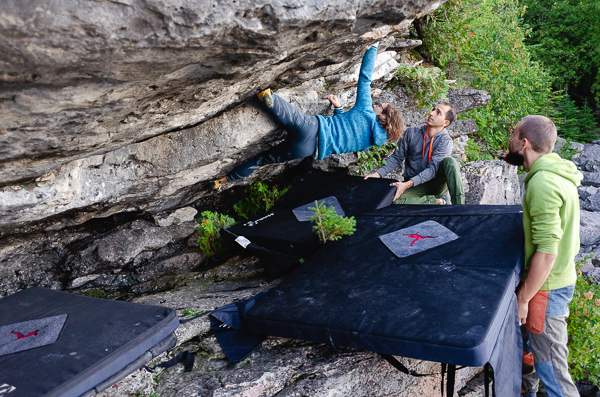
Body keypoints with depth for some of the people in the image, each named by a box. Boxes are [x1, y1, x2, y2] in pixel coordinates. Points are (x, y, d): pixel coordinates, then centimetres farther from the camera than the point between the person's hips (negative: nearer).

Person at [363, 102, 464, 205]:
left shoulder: (445, 141, -8)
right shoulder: (411, 133, 2)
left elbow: (433, 169, -18)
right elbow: (396, 158, 6)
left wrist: (407, 184, -32)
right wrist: (378, 174, -11)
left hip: (436, 184, -1)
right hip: (416, 187, 2)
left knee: (449, 161, -31)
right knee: (392, 199, -31)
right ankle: (434, 201, -20)